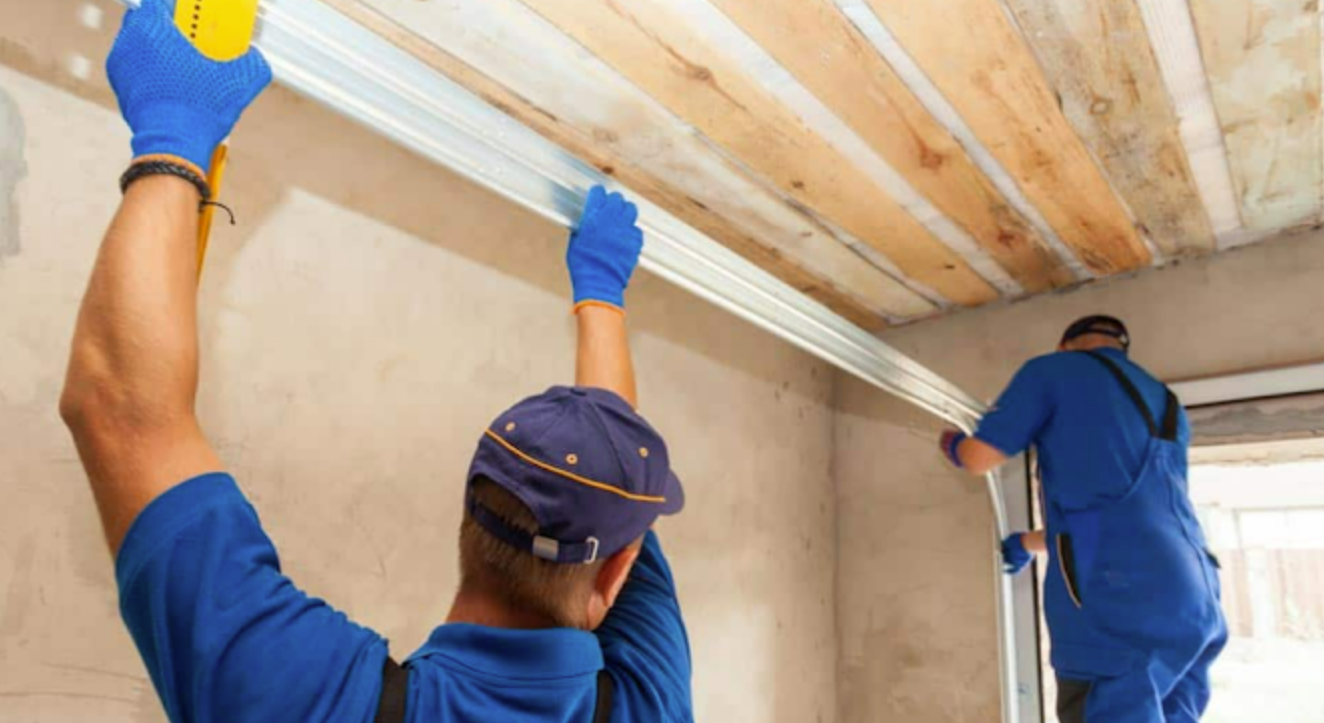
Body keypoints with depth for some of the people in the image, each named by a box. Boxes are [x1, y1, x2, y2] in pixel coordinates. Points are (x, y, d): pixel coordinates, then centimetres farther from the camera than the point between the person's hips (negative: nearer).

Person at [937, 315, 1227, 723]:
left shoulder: (1053, 370, 7)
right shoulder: (1168, 408, 28)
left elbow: (979, 459, 2)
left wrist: (953, 445, 27)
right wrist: (1025, 542, 44)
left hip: (1117, 603, -7)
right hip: (1194, 602, 7)